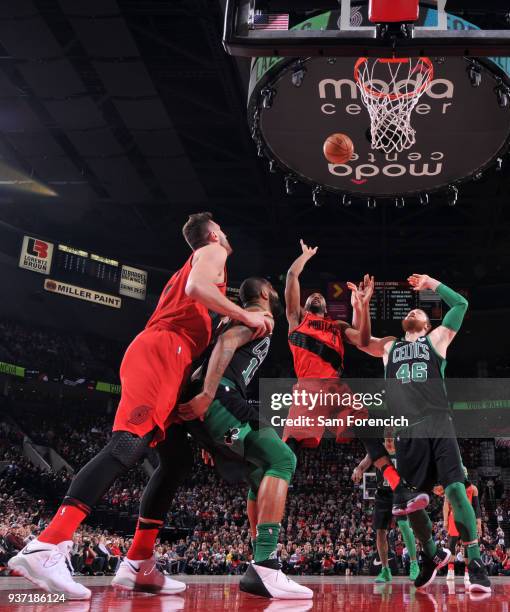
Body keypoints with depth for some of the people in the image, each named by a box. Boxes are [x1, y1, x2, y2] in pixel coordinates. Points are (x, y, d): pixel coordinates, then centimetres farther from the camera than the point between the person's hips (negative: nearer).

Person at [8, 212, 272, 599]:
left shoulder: (190, 266, 37)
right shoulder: (212, 252, 10)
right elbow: (196, 288, -13)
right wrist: (245, 316, -6)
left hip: (168, 360, 10)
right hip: (162, 352, -10)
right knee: (129, 445, -25)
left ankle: (138, 565, 5)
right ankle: (47, 547, -36)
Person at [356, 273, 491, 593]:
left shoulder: (436, 339, 18)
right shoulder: (389, 346, 24)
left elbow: (461, 305, 14)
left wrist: (432, 284, 16)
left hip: (438, 425, -3)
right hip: (407, 431, 3)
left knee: (456, 490, -14)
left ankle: (476, 563, -6)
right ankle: (433, 554, 26)